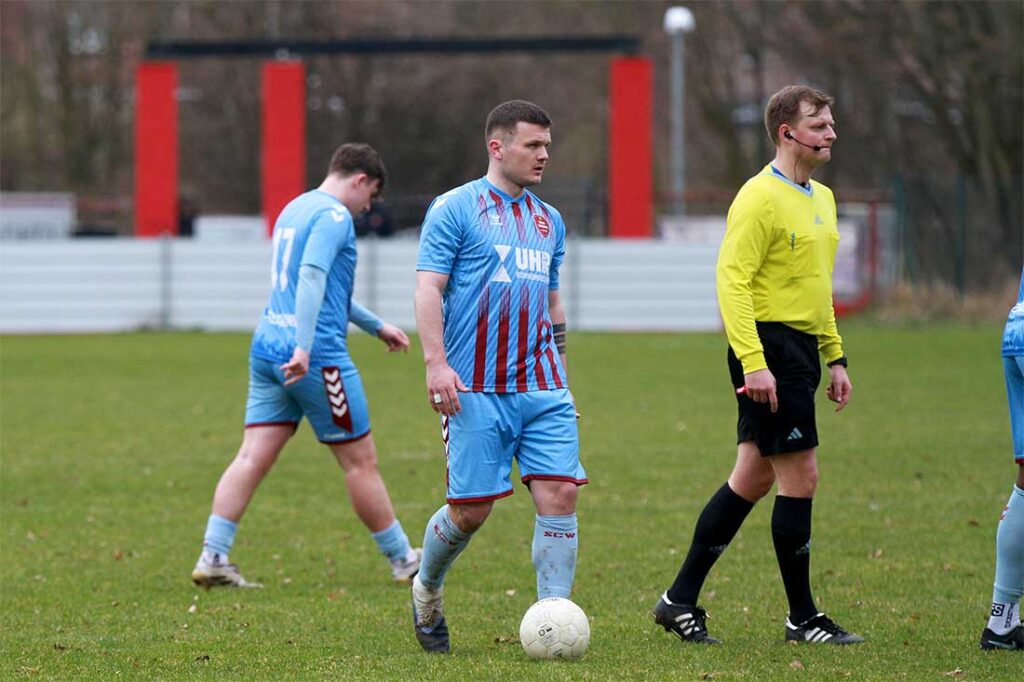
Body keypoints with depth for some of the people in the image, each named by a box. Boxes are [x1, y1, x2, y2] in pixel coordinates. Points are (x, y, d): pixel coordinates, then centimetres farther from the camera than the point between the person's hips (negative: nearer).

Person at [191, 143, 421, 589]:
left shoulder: (295, 209, 21)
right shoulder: (334, 216, -9)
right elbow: (312, 279, -23)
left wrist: (376, 326, 38)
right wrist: (304, 348, -31)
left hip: (267, 348, 9)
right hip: (319, 354, -9)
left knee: (252, 457, 2)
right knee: (360, 461, 2)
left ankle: (212, 559, -7)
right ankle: (403, 561, 12)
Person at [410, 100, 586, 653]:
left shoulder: (549, 221, 18)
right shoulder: (455, 209, -2)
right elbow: (428, 289, -8)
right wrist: (436, 363, -18)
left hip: (542, 389, 5)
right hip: (476, 390, -5)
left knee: (559, 493, -9)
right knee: (471, 510, -3)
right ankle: (427, 591, 26)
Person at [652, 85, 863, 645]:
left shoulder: (821, 198, 17)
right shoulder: (760, 198, -13)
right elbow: (731, 279, -19)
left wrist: (835, 357, 22)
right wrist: (752, 362, -26)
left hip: (801, 348, 10)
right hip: (769, 346, -10)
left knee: (754, 477, 10)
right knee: (800, 477, -7)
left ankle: (681, 600, 16)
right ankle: (803, 618, 2)